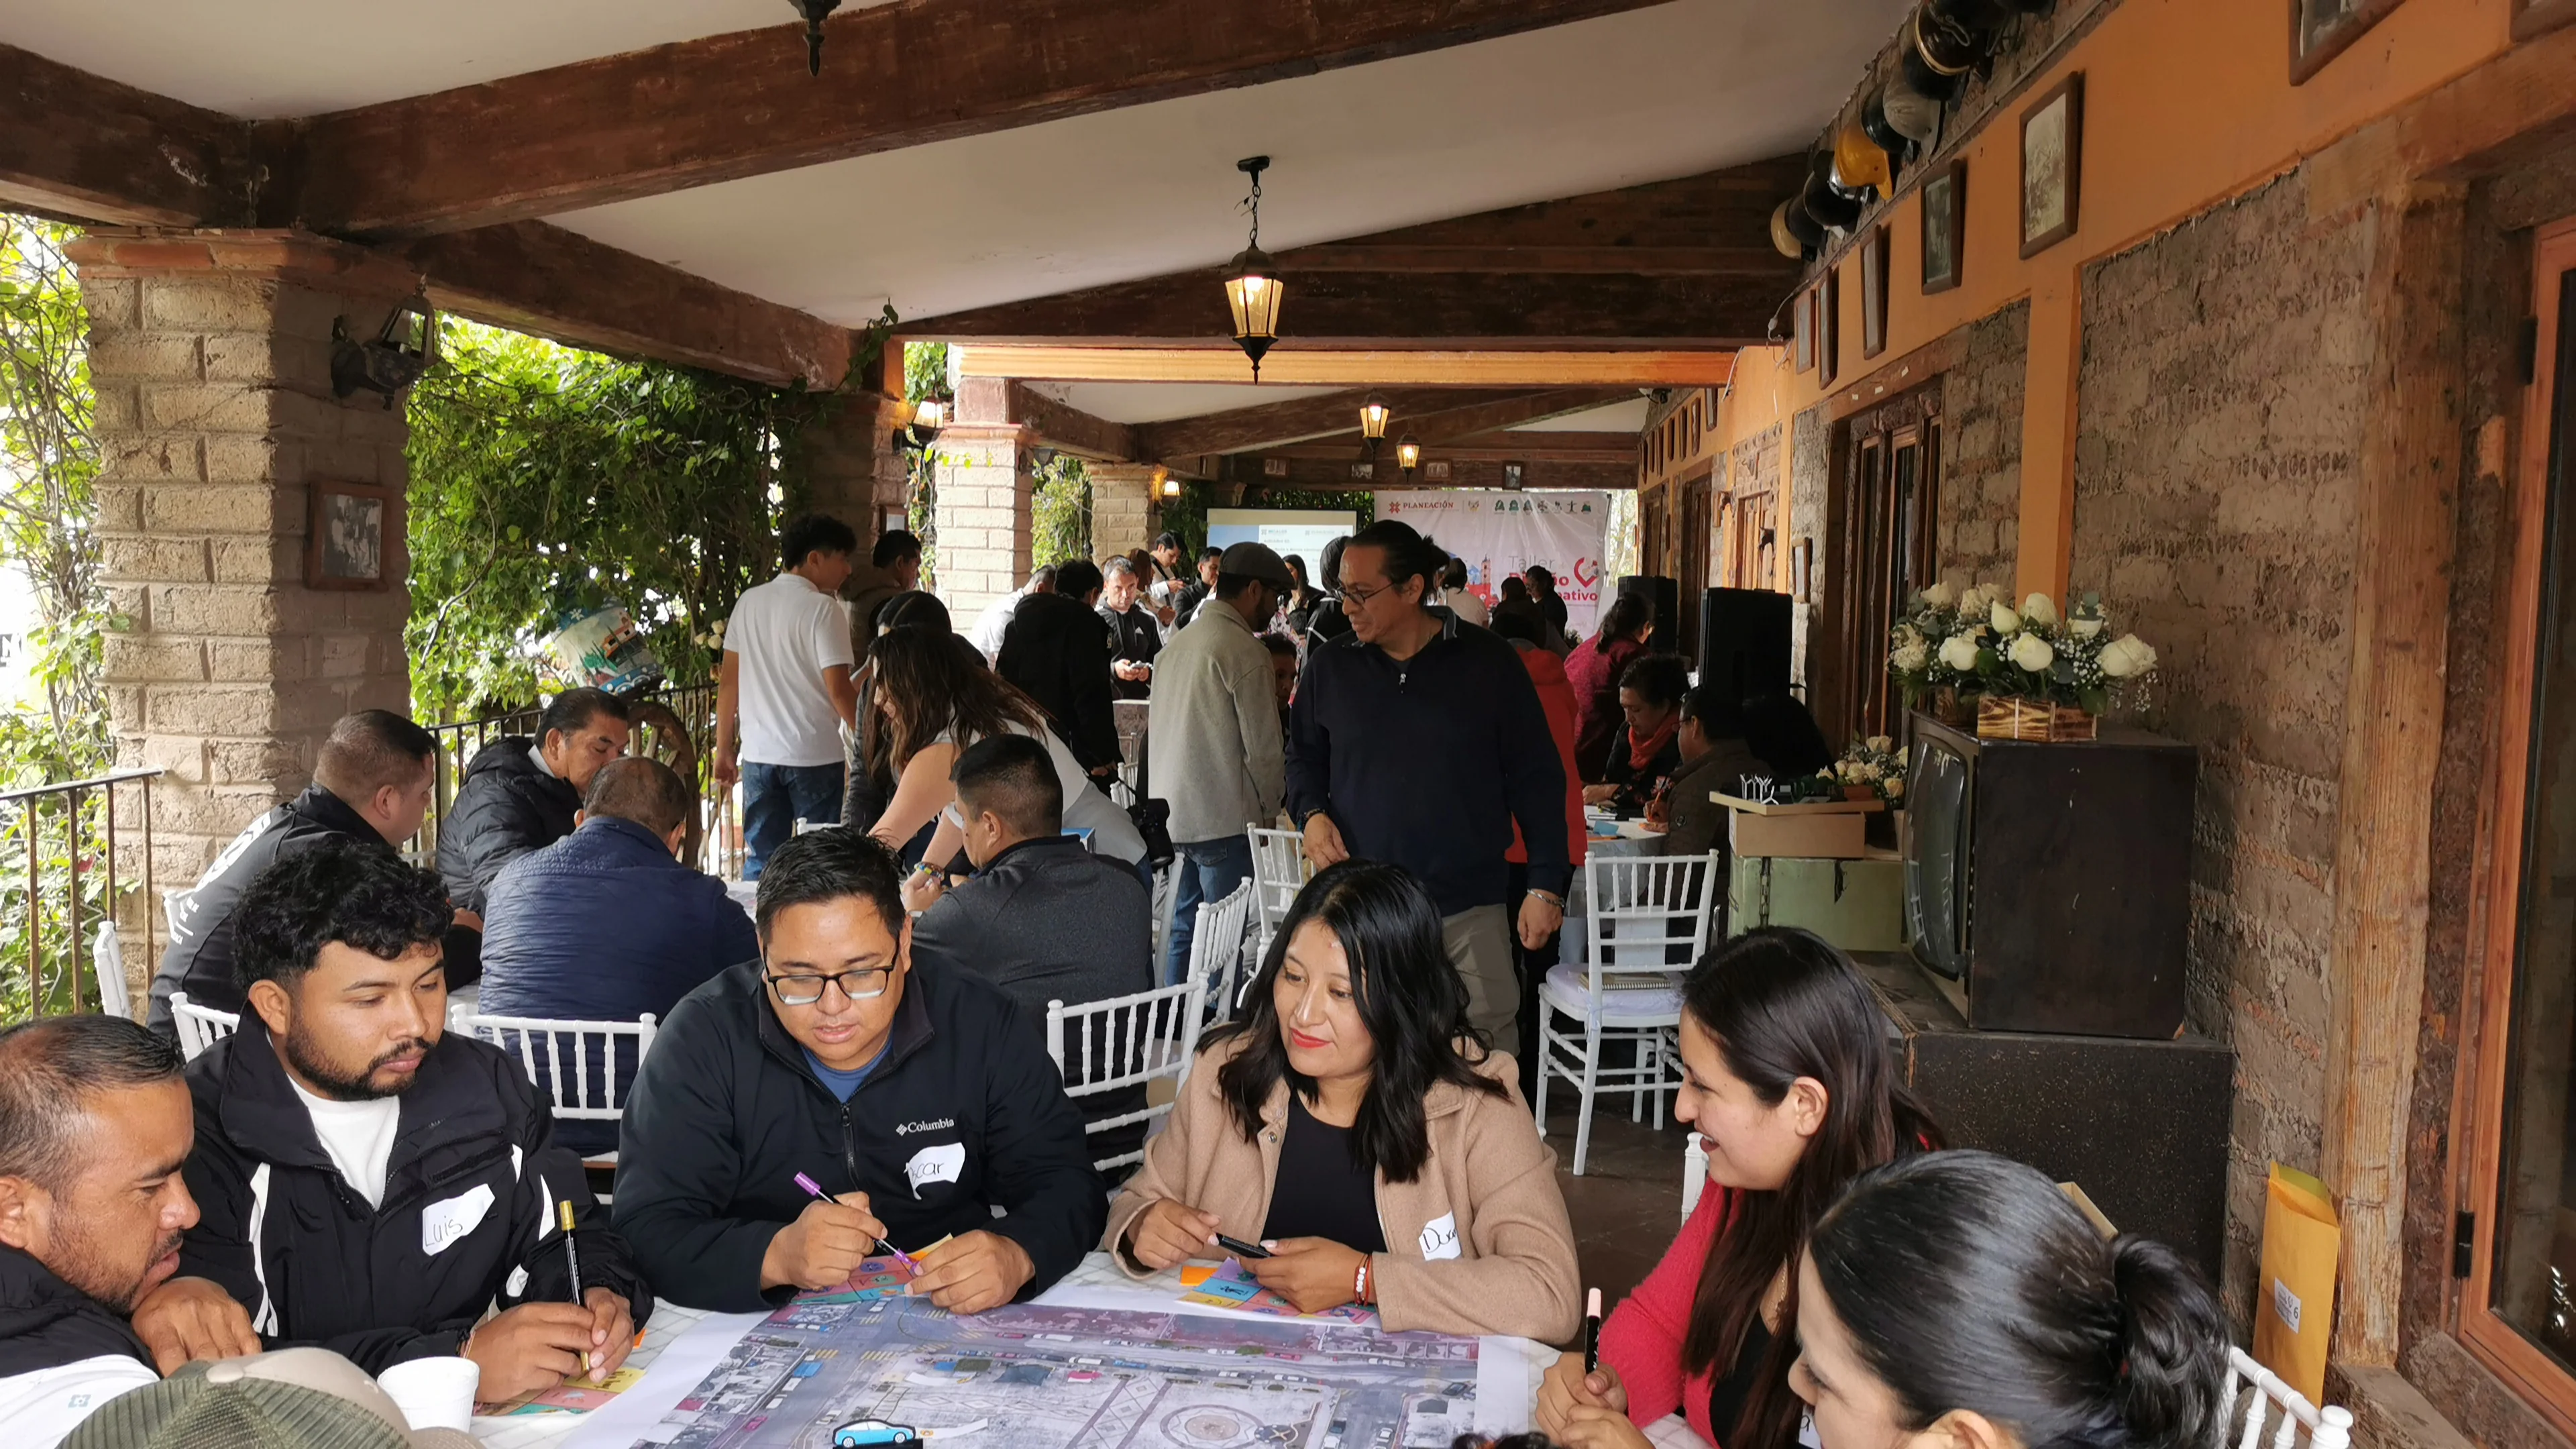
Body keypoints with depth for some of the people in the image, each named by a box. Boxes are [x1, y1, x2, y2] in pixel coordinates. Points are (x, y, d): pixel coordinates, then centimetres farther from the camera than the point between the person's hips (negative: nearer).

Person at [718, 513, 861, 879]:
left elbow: (728, 681, 10)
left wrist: (724, 749, 16)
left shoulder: (749, 602, 8)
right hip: (815, 756, -5)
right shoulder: (822, 608, -9)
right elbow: (839, 690, -14)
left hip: (759, 754, 5)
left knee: (760, 860, 10)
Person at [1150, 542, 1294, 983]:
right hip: (1225, 821, -8)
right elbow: (1263, 749, -12)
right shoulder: (1245, 652, -12)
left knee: (1184, 929, 16)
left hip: (1174, 813, 8)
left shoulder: (1180, 641, 13)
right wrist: (1269, 811, 3)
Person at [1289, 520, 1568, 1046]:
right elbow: (1304, 758, 19)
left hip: (1470, 909, -2)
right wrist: (1312, 813, -3)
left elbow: (1536, 777, 0)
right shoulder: (1329, 667, 4)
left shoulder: (1488, 661, -3)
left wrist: (1546, 884, -4)